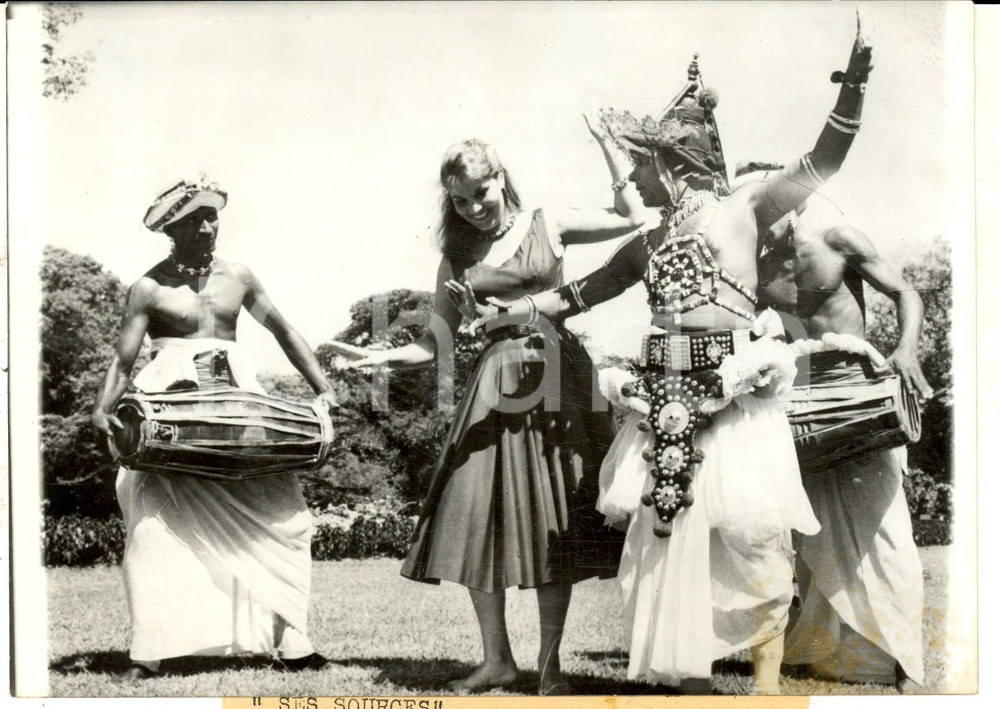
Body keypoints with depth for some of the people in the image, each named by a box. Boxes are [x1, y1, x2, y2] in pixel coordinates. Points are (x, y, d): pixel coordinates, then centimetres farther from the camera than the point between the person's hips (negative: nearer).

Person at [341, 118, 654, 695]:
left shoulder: (548, 223, 8)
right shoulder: (458, 255, 11)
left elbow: (634, 219, 6)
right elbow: (438, 342, 8)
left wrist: (611, 150, 2)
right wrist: (383, 357, -9)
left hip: (559, 379, -2)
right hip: (498, 387, 2)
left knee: (555, 522, -2)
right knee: (479, 518, -2)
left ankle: (550, 661, 8)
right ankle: (497, 659, 13)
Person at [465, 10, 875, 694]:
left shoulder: (742, 210, 2)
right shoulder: (648, 243, 16)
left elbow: (821, 163, -3)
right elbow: (585, 291, 25)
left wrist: (854, 83, -12)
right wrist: (509, 310, 24)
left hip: (737, 395, -5)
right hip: (669, 403, 5)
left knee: (752, 534, -7)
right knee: (671, 536, 5)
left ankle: (768, 681, 1)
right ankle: (690, 680, 14)